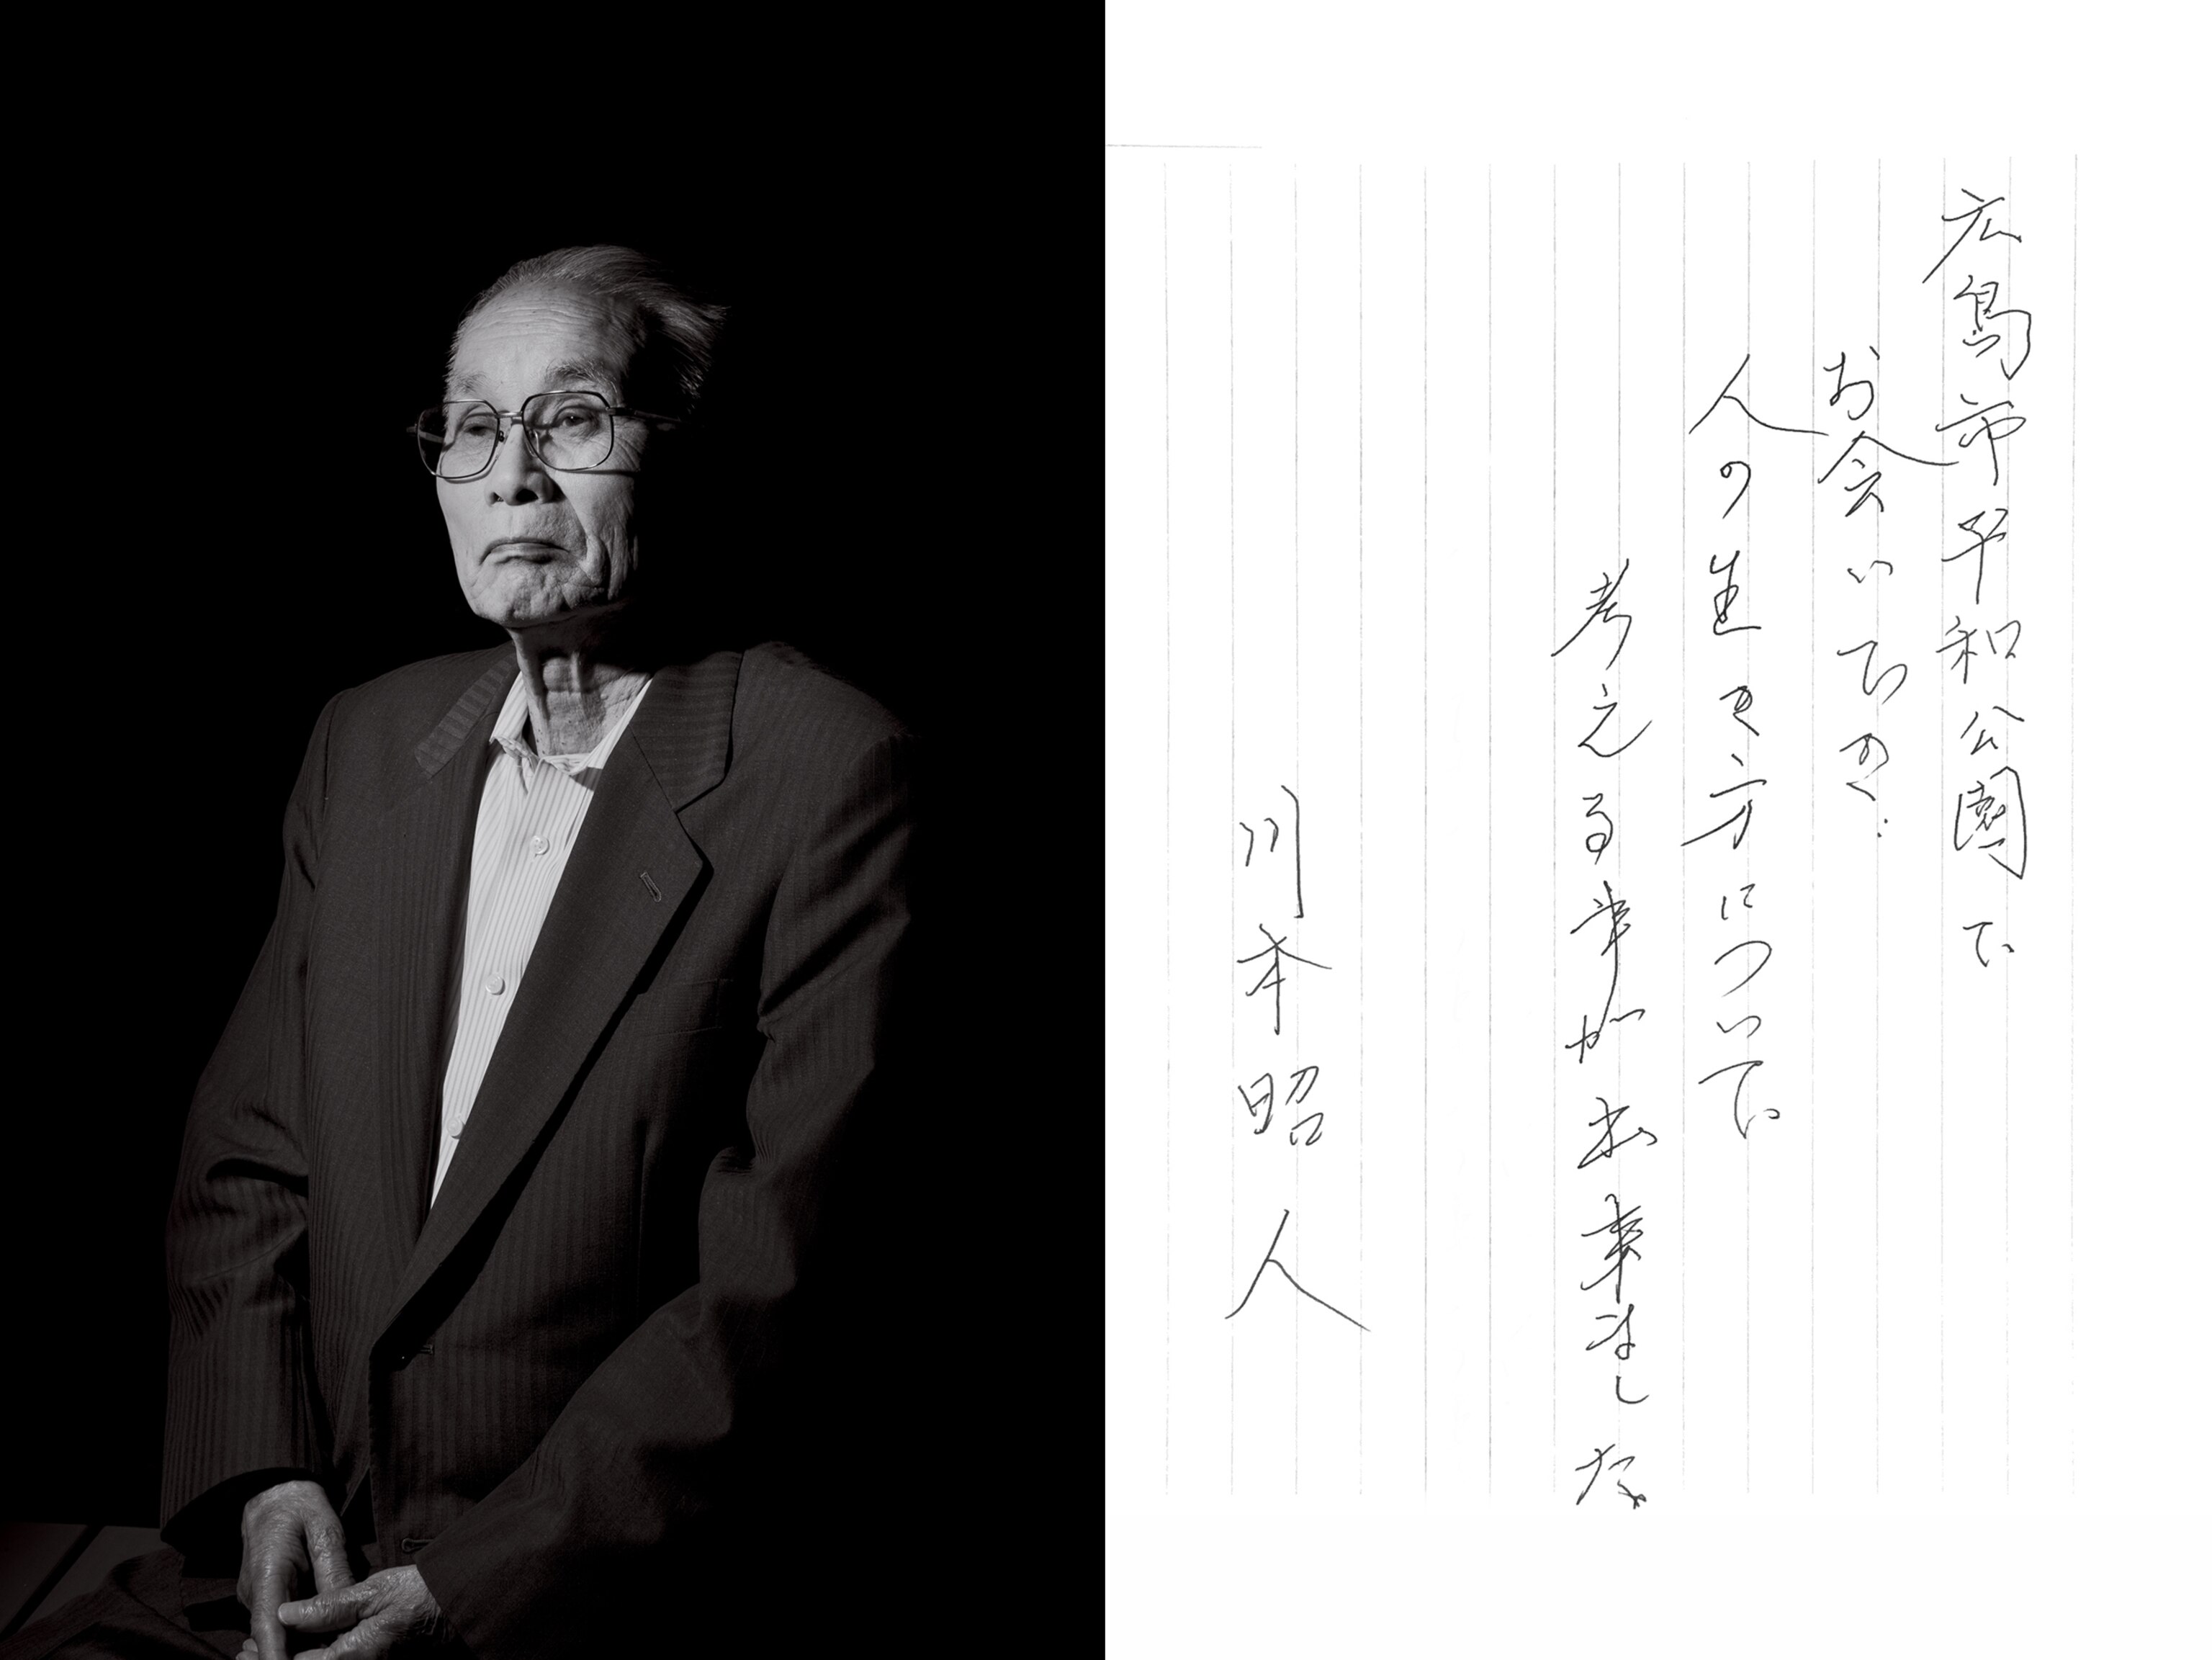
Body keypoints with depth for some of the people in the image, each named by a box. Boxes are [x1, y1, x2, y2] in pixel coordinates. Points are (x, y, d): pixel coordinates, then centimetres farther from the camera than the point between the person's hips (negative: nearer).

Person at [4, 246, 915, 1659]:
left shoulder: (831, 773, -10)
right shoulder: (370, 740, 11)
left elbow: (780, 1282, -14)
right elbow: (249, 1157, 15)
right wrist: (265, 1476, -1)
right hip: (305, 1546, 6)